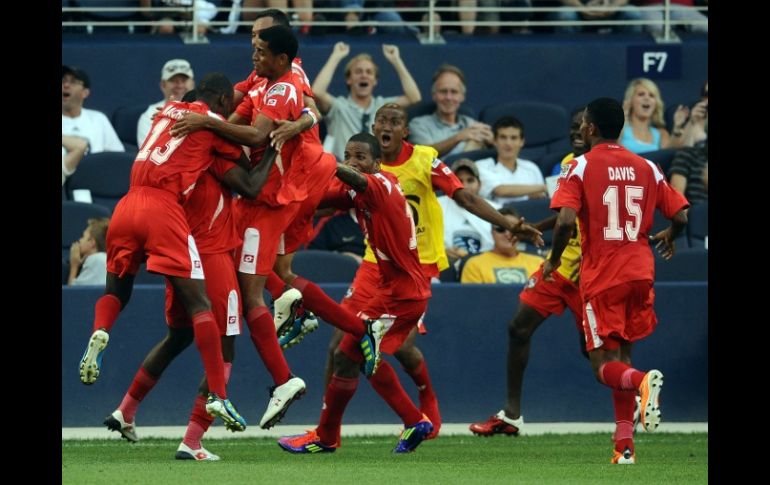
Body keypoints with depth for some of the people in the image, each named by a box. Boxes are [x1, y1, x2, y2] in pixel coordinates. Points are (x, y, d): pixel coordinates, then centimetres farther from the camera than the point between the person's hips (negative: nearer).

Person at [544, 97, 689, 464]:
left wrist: (554, 259, -1)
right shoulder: (646, 168, 7)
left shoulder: (580, 168, -6)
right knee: (621, 355, 18)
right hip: (640, 272, 4)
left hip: (601, 278, -4)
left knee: (605, 367, 1)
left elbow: (565, 221, -18)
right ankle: (625, 444, 11)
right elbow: (680, 216, 5)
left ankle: (643, 382, -33)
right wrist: (667, 238, 28)